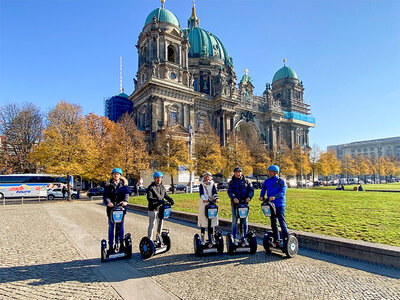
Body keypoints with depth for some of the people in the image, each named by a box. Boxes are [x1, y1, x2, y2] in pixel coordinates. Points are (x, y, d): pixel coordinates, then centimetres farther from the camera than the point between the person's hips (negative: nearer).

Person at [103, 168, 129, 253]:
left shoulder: (124, 184, 8)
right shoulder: (108, 184, 6)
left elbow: (126, 193, -5)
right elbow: (105, 195, -2)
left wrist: (125, 201, -25)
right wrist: (108, 202, -23)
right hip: (111, 208, 0)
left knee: (120, 226, 6)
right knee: (111, 227, 4)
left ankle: (120, 244, 17)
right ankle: (111, 246, 13)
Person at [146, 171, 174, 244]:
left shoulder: (162, 186, 10)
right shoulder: (151, 187, -10)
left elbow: (166, 195, 15)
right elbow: (149, 198, -21)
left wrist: (170, 200, -6)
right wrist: (158, 200, -34)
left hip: (161, 208, 6)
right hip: (153, 208, -6)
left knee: (161, 222, 16)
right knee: (152, 224, 0)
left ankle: (158, 236, 35)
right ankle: (149, 240, 10)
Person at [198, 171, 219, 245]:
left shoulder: (212, 184, 10)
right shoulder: (202, 185, 3)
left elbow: (214, 192, -4)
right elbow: (201, 193, -13)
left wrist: (216, 198, -25)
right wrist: (204, 199, -33)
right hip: (203, 204, -2)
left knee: (212, 221, 5)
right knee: (203, 221, 1)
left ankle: (211, 238, 18)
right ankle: (202, 238, 12)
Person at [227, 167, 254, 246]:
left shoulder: (246, 181, 9)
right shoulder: (231, 182, 5)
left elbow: (251, 189, 1)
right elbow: (230, 191, -8)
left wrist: (249, 197, -18)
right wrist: (233, 198, -27)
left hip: (244, 203, 1)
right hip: (235, 203, -1)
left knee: (245, 221, 6)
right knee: (234, 221, 2)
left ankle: (245, 238, 17)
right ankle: (234, 238, 11)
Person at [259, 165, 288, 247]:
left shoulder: (281, 181, -5)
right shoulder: (266, 181, 10)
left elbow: (283, 192, -15)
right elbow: (263, 190, 12)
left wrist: (275, 196, -28)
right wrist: (261, 196, -8)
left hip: (280, 204, -5)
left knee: (282, 221, -6)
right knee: (273, 223, 10)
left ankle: (285, 239, 6)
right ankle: (276, 240, 20)